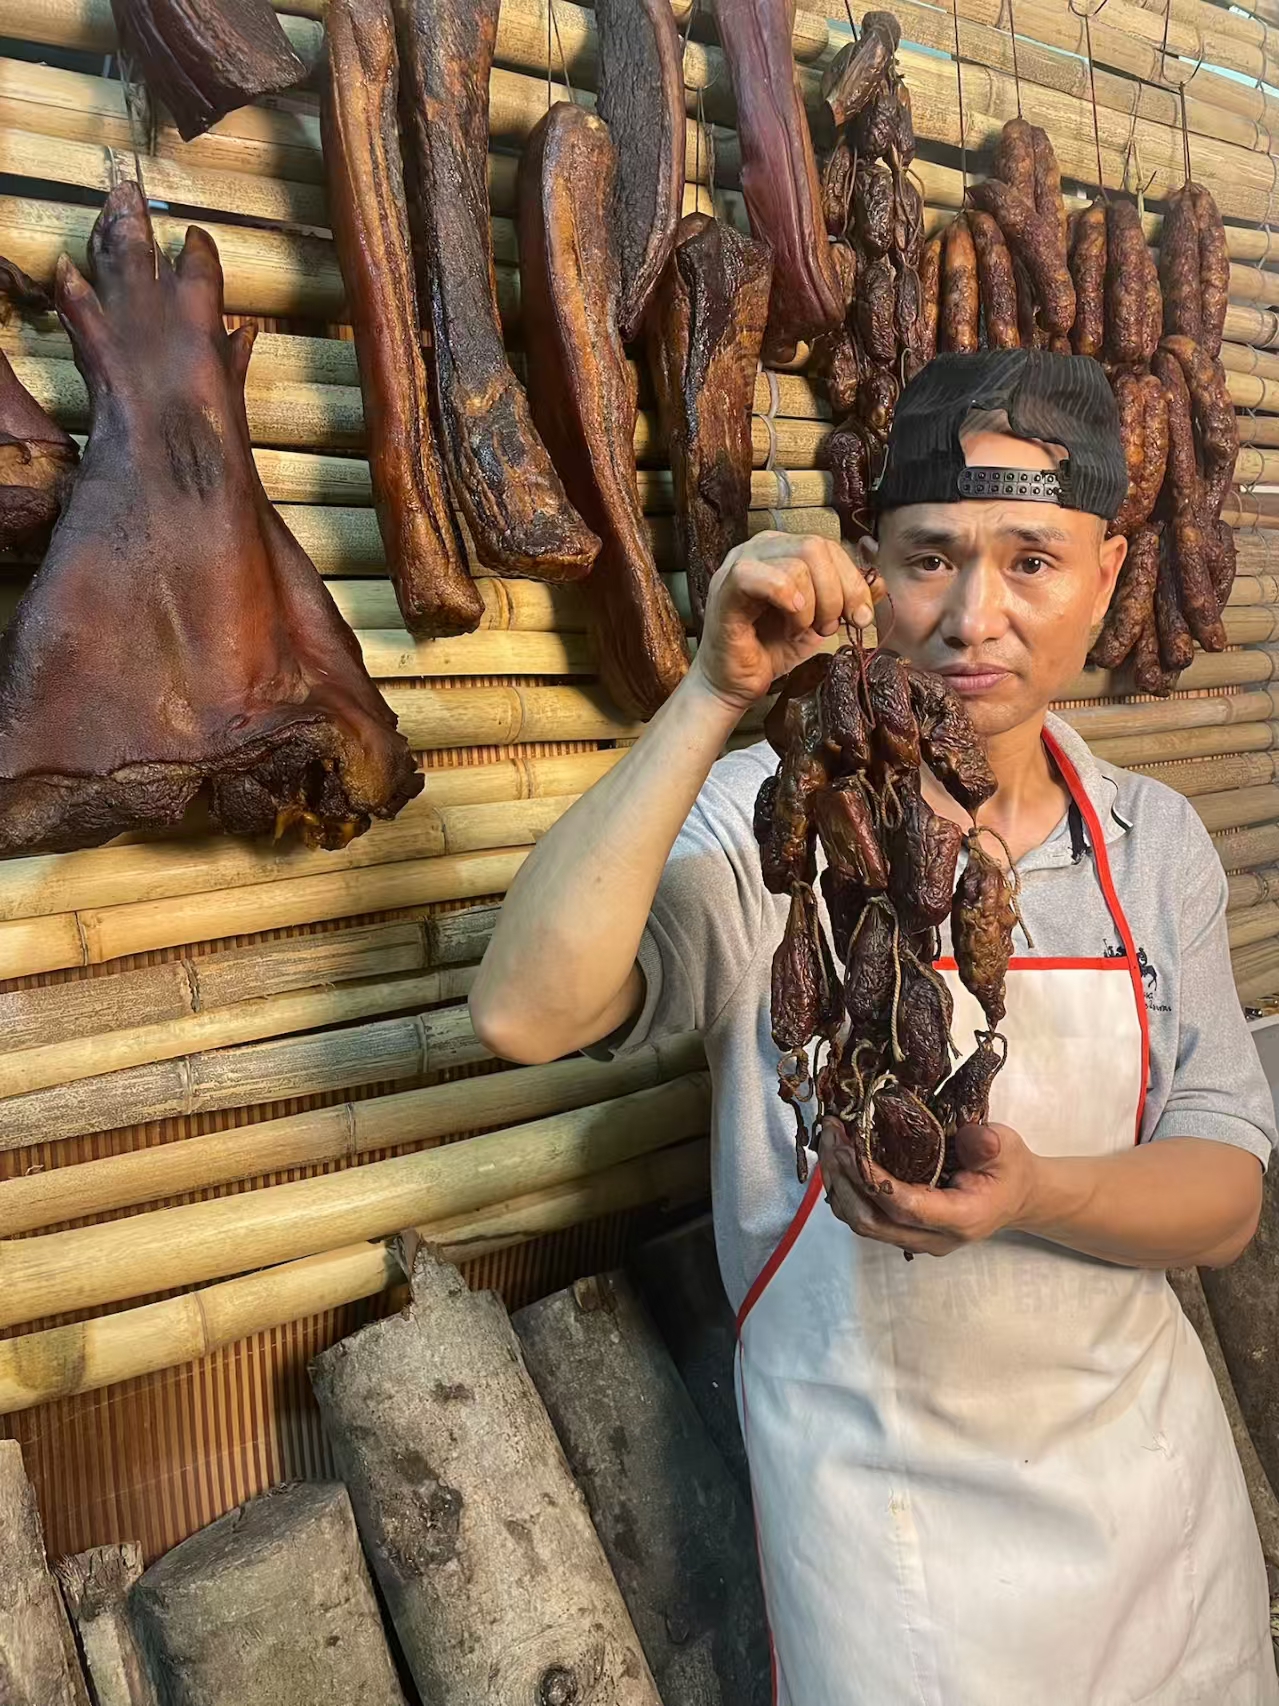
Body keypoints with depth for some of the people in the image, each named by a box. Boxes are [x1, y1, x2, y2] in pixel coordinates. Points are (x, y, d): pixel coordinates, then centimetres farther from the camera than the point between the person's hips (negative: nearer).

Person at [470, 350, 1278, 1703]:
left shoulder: (1155, 841, -4)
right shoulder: (767, 817, -17)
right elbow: (525, 1014, -32)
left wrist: (1030, 1194, -26)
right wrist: (715, 695, -35)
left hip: (1148, 1455, 5)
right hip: (882, 1487, -4)